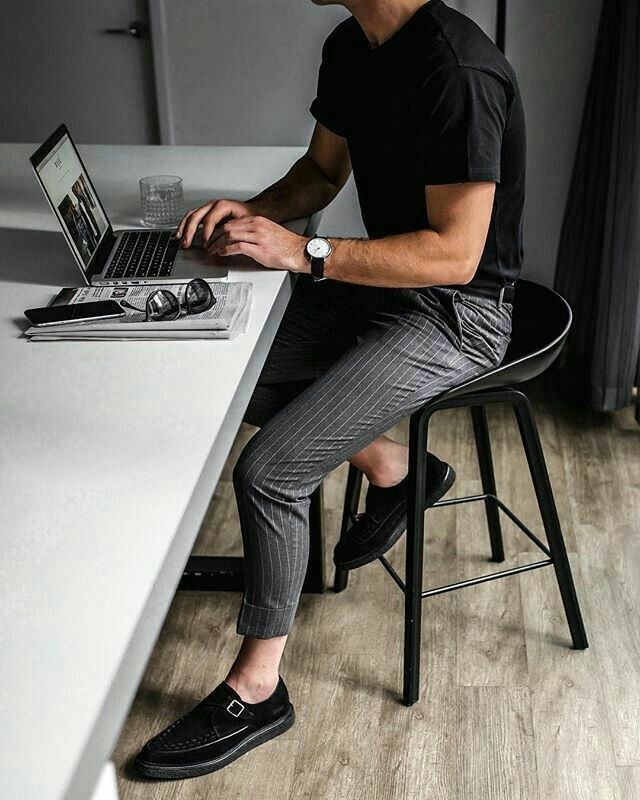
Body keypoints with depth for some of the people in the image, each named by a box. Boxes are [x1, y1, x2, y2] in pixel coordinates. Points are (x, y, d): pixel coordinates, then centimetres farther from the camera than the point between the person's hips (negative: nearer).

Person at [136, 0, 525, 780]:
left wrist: (304, 253, -26)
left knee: (268, 471, -17)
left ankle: (256, 691, 2)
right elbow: (323, 168, 16)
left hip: (454, 312, -9)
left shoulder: (458, 73, -26)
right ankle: (393, 470, 22)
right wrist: (256, 211, -4)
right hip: (378, 283, 9)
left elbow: (454, 254, -26)